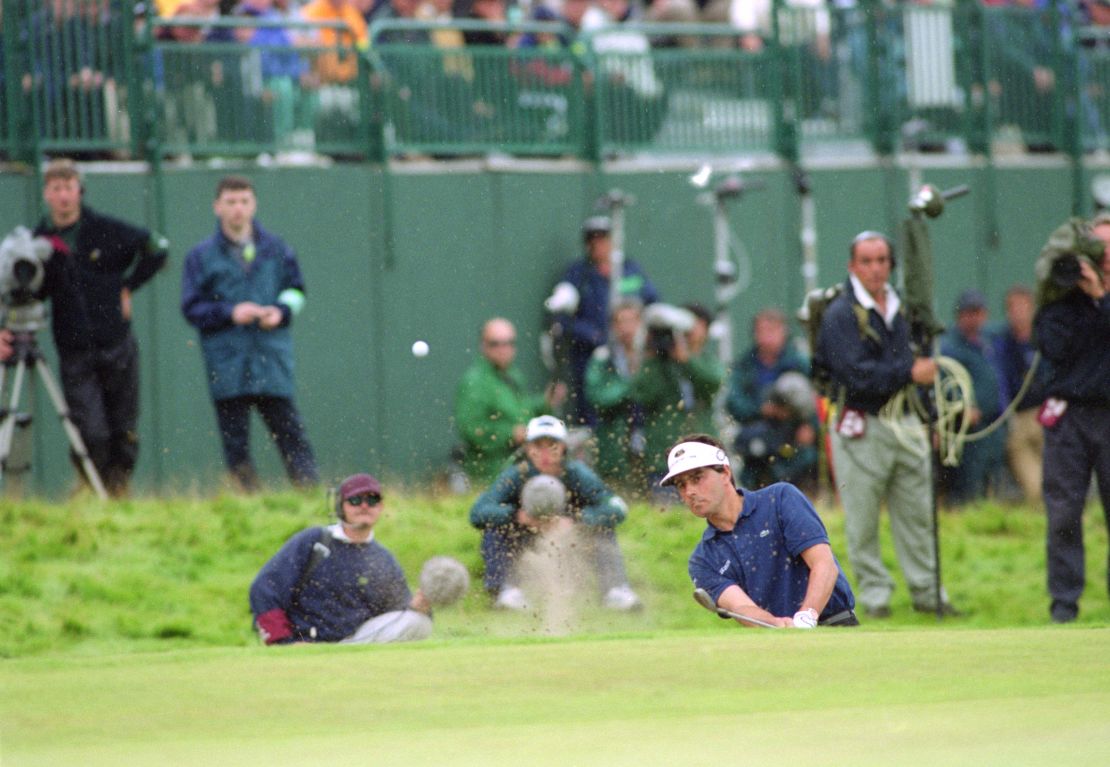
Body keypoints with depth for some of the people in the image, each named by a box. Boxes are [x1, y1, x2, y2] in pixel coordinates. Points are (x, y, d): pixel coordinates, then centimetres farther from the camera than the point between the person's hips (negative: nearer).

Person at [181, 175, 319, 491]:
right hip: (227, 367, 0)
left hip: (273, 361, 0)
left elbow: (296, 291, 16)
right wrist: (230, 313, -13)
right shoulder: (201, 257, 5)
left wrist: (281, 311, -5)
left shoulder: (276, 249, 10)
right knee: (235, 443, 2)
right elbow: (192, 308, 2)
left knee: (290, 432, -4)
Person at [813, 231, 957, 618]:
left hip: (905, 424, 6)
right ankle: (874, 594, 6)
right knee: (862, 522, -1)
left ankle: (926, 591, 16)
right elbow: (857, 375, -19)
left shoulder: (900, 308, 13)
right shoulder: (840, 314, -9)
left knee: (917, 513, 9)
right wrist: (909, 373, -26)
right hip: (861, 429, -6)